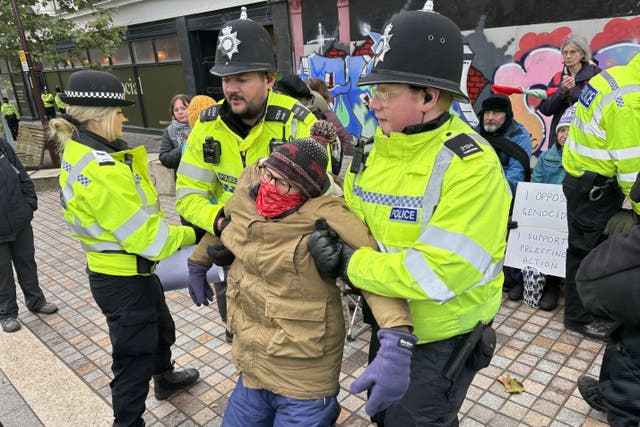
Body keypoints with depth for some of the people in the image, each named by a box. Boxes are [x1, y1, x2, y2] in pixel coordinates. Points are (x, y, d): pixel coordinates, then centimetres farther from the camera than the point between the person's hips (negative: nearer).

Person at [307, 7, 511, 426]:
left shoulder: (470, 166, -27)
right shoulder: (372, 151, -3)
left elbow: (439, 272, -32)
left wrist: (348, 263, -25)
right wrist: (332, 240, -13)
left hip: (443, 339, -7)